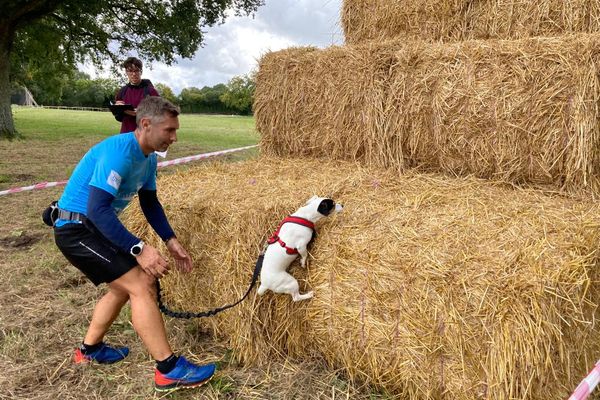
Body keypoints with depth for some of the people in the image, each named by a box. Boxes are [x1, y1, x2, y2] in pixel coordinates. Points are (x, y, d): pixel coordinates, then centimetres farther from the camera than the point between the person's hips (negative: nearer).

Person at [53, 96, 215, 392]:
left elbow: (150, 202, 14)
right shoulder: (119, 151, -26)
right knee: (142, 285, -15)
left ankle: (90, 348, 41)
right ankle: (169, 370, -8)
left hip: (93, 227, 10)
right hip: (76, 228, -10)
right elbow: (97, 209, -32)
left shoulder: (148, 157, 4)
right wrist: (139, 249, -34)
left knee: (124, 286, 22)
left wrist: (171, 240, 6)